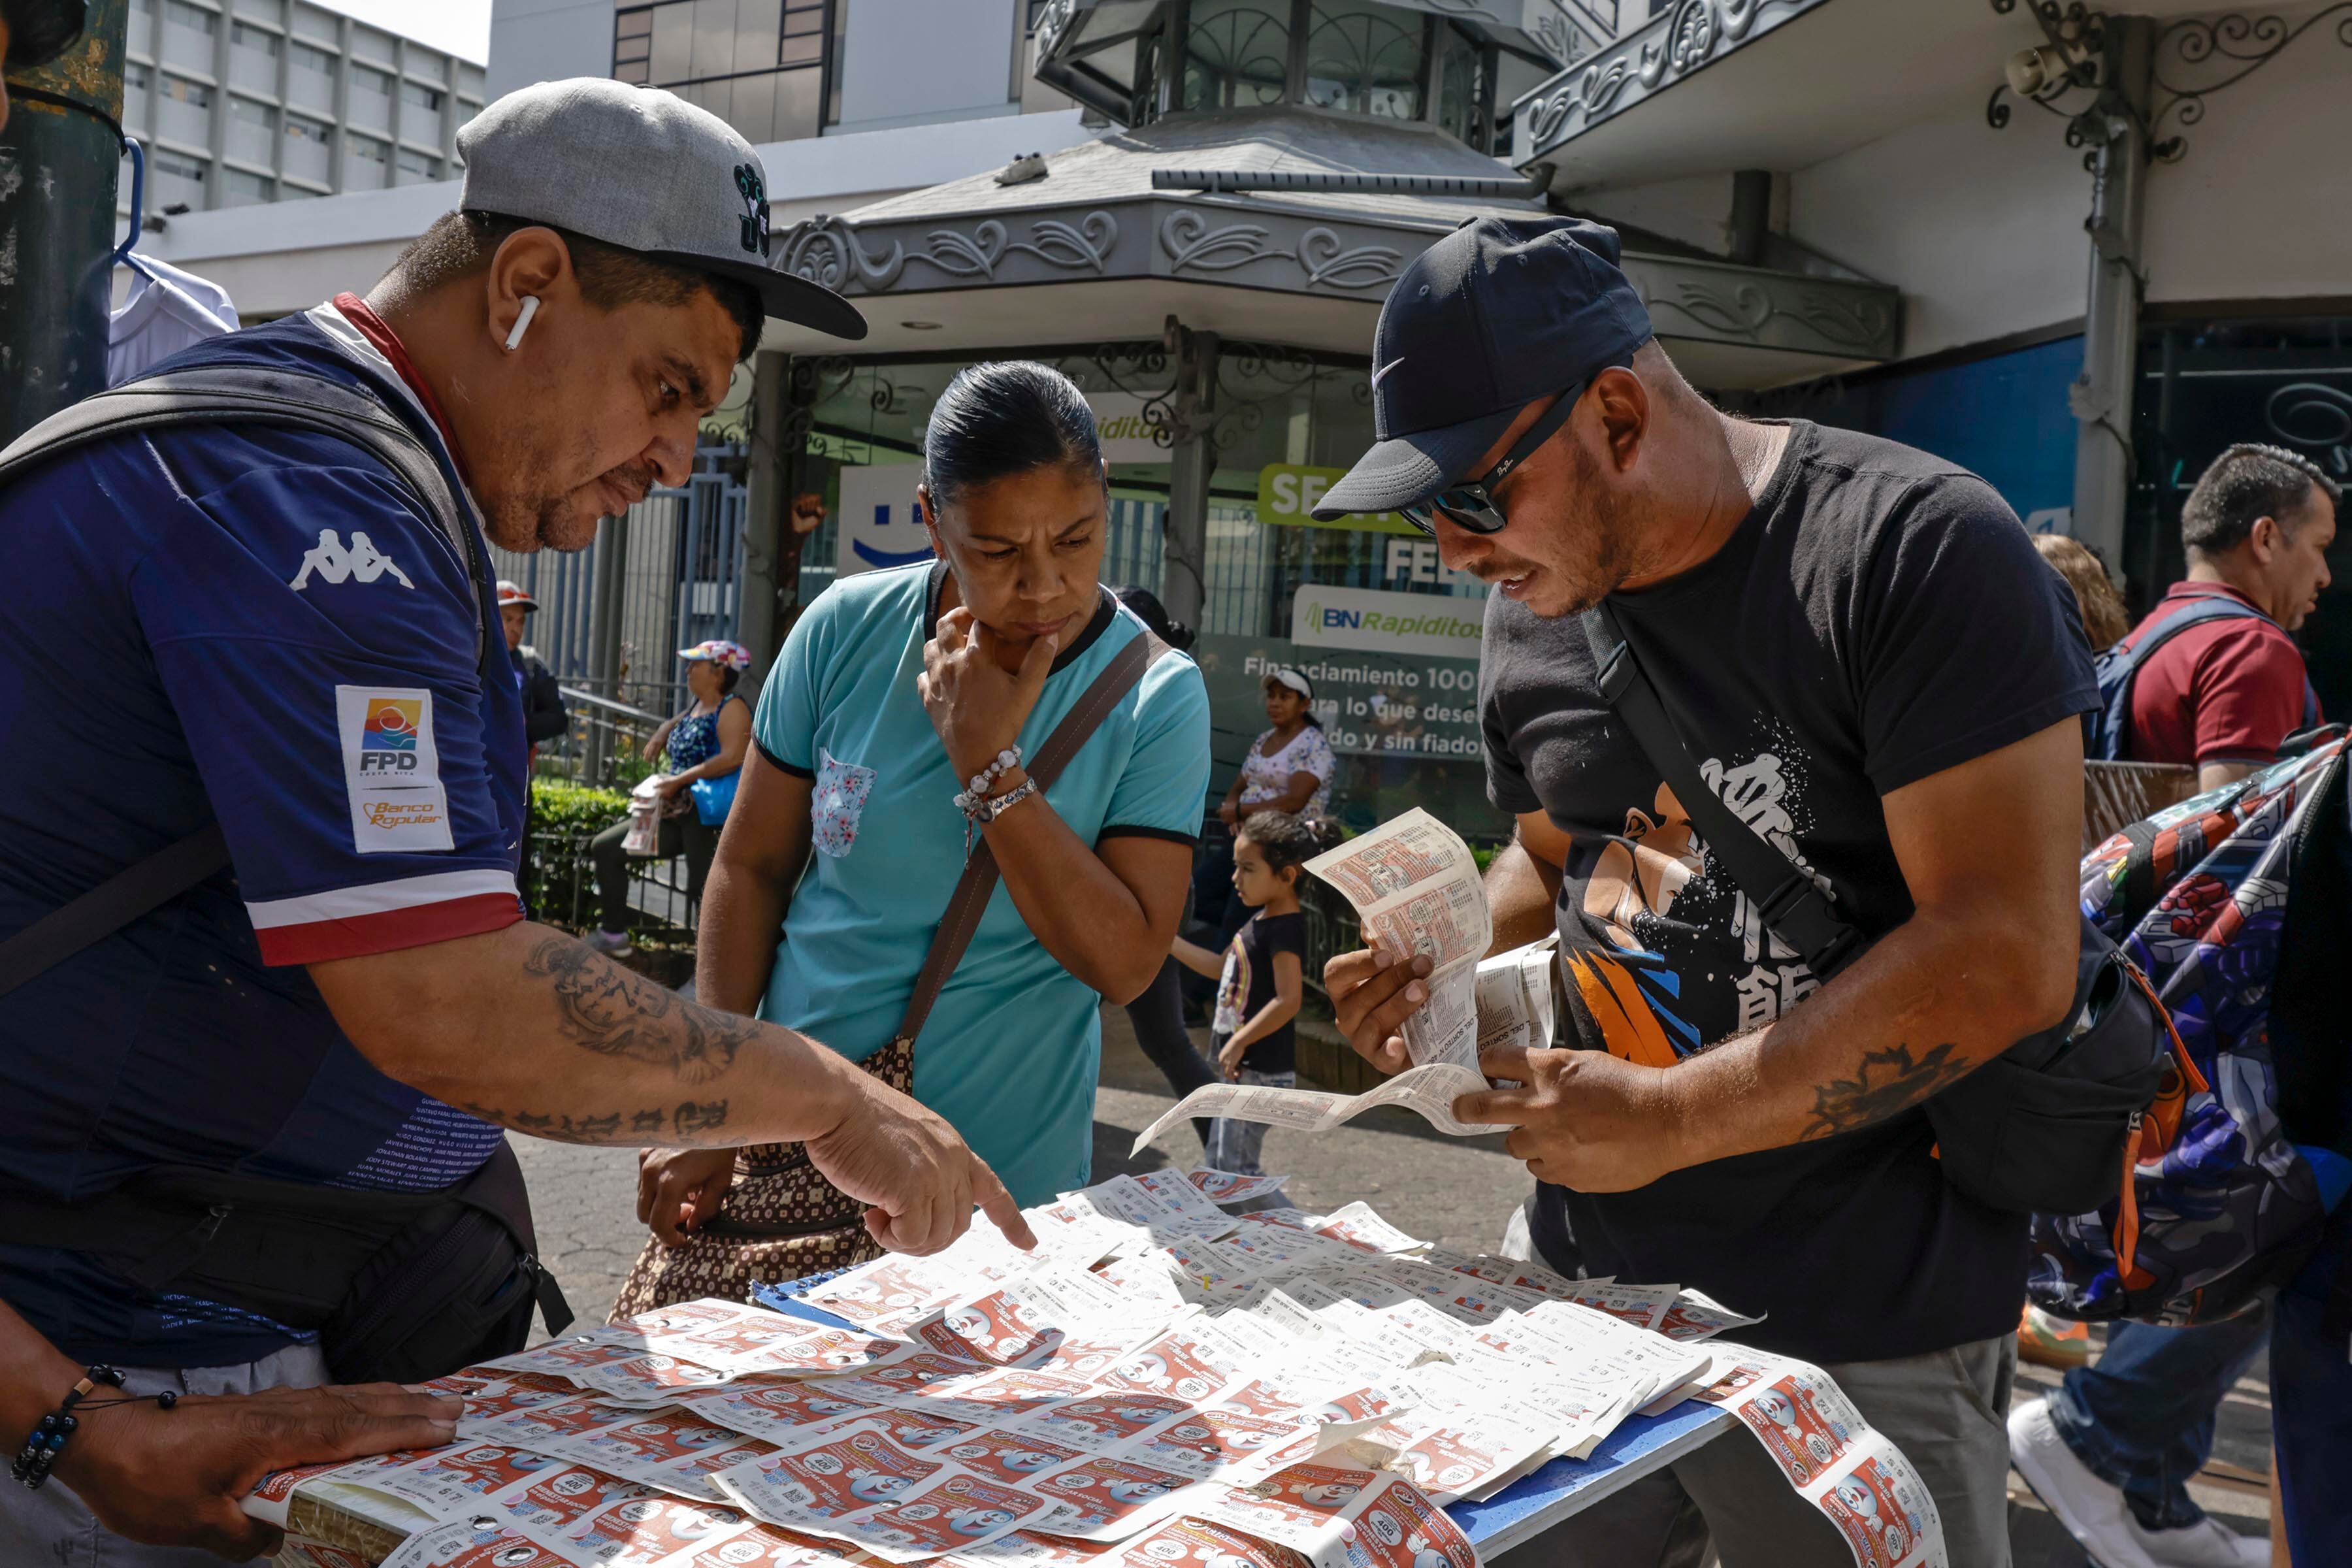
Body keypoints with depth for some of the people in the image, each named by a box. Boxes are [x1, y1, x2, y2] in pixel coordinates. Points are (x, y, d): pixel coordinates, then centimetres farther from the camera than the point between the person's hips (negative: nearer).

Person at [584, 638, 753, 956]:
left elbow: (733, 757, -29)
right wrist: (661, 735, 13)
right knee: (605, 848, 11)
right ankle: (613, 934, 19)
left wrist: (679, 780, -25)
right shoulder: (694, 707, 15)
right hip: (676, 814, 10)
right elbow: (674, 723, 39)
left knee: (703, 893, -17)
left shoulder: (731, 708, -12)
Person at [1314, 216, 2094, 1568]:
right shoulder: (1536, 611, 5)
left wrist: (1667, 1119, -21)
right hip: (1589, 1281, 6)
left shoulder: (1916, 549, -17)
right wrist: (1447, 965, -1)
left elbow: (2005, 956, -22)